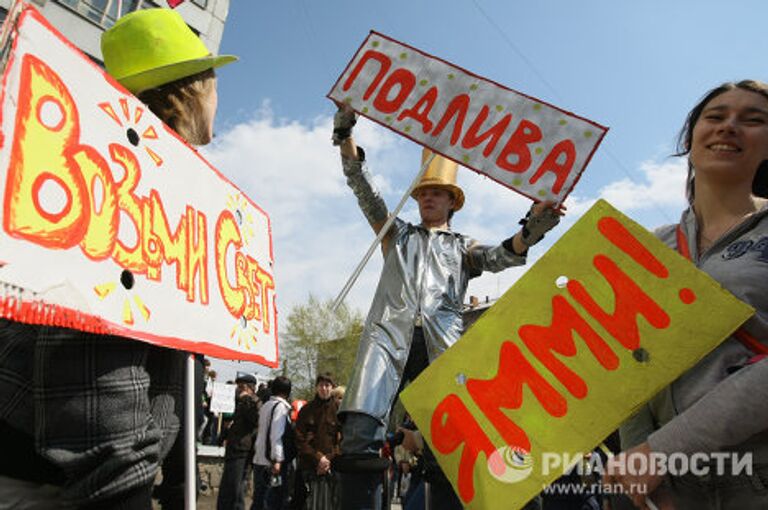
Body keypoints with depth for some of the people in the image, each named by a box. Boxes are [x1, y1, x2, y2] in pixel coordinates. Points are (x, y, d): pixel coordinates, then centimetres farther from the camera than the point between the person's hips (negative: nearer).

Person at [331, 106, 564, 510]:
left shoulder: (464, 247, 28)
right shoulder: (396, 234, 31)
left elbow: (503, 255, 8)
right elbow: (361, 186, 24)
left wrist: (532, 228, -13)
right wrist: (345, 131, 14)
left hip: (442, 341, 0)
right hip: (389, 332, 0)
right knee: (360, 436, -21)